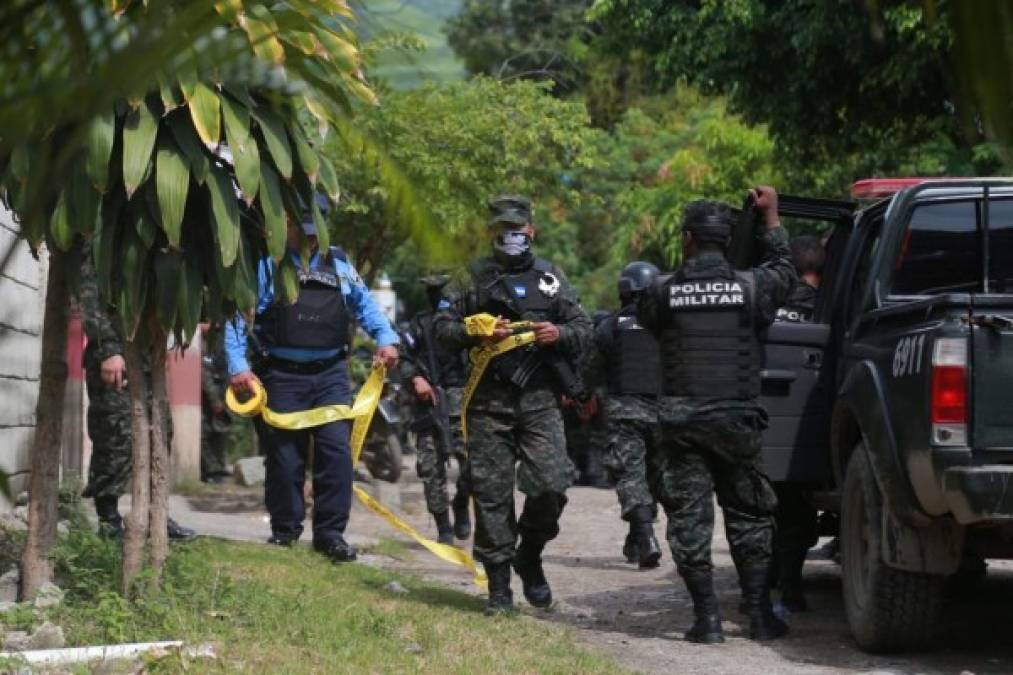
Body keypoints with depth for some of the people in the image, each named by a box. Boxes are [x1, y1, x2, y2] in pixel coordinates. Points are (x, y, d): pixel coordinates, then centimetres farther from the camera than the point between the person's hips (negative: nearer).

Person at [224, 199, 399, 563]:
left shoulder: (338, 263, 13)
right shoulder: (263, 264, 2)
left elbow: (364, 304, 20)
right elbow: (237, 316, -1)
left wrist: (386, 338, 3)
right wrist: (237, 367, -10)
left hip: (330, 373, 2)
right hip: (282, 377, -2)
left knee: (337, 450, -8)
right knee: (284, 457, 2)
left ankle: (330, 532, -1)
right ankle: (285, 530, 16)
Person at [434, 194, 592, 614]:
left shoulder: (551, 278, 14)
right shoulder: (474, 278, 9)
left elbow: (585, 331, 14)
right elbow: (442, 327, 4)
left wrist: (559, 334, -8)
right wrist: (478, 335, -14)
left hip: (541, 401, 1)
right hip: (490, 402, -1)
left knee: (551, 486, -11)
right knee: (491, 493, -1)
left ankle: (530, 558, 15)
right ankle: (498, 585, 7)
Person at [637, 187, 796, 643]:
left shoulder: (664, 293, -4)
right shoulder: (750, 287, -1)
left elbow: (644, 319, 16)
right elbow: (783, 271, 19)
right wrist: (771, 215, 29)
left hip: (681, 422, -1)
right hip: (737, 419, 1)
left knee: (689, 520, 4)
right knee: (749, 519, 12)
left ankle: (708, 619, -1)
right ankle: (760, 616, 12)